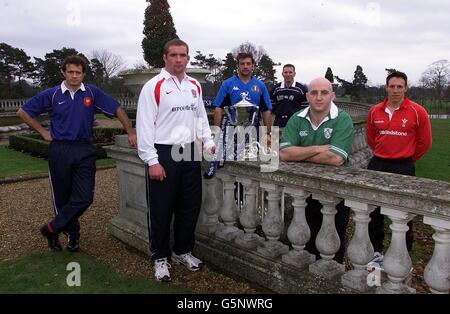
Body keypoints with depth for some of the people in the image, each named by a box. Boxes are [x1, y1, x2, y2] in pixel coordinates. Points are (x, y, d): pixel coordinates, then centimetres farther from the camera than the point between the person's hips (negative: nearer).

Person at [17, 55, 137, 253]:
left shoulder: (92, 93, 1)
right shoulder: (51, 94, 1)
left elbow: (117, 110, 4)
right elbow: (23, 112, 10)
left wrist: (130, 132, -2)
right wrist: (43, 132, 5)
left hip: (85, 150, 0)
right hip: (60, 150, 0)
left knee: (84, 197, -6)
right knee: (63, 197, 7)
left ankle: (51, 229, 12)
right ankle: (72, 235, 27)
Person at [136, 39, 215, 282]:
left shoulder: (195, 86, 12)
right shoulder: (153, 86, -7)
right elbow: (144, 125, -11)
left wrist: (208, 142, 10)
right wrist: (152, 161, -15)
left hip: (190, 153, 6)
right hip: (163, 154, -6)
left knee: (190, 207, 14)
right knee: (161, 211, 4)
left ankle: (183, 251, 33)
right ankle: (160, 257, 23)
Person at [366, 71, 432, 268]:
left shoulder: (417, 112, -8)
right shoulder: (375, 111, 2)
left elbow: (424, 143, 2)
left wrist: (406, 159, 10)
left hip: (403, 168, -3)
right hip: (377, 165, 4)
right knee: (374, 212, 11)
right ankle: (377, 253, 28)